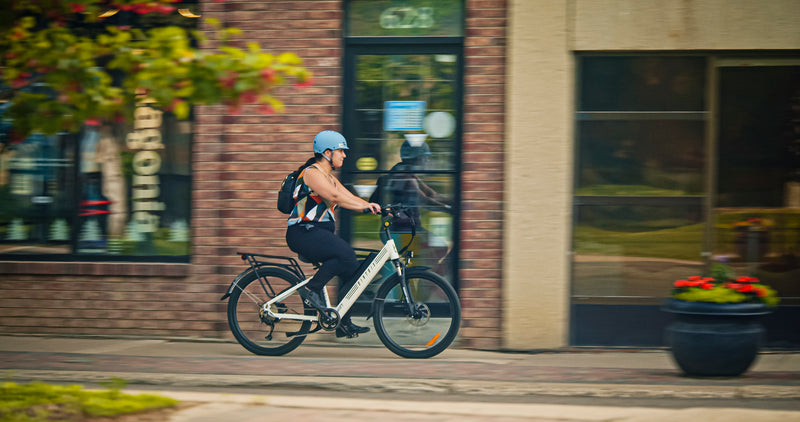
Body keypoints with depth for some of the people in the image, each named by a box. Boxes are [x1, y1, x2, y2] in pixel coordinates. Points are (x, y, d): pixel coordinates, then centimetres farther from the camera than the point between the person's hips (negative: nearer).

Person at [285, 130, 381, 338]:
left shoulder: (329, 177, 20)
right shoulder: (312, 172, -10)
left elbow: (349, 197, 12)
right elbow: (335, 196, -25)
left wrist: (374, 207, -3)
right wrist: (364, 206, -28)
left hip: (318, 234, 10)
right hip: (303, 233, -10)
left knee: (352, 270, 0)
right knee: (345, 254, -30)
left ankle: (344, 323, 4)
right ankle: (312, 288, -18)